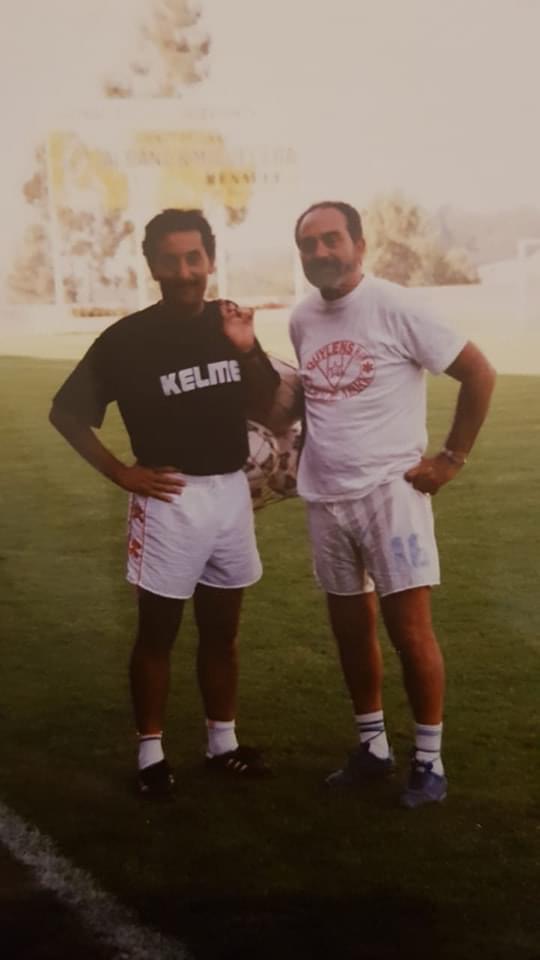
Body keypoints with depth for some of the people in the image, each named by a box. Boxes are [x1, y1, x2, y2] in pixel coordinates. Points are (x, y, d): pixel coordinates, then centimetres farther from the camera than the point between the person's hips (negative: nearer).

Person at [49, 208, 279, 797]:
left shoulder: (230, 323, 3)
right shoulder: (128, 338, -11)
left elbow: (265, 409, 7)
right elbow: (65, 412, -5)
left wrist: (248, 351, -9)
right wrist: (121, 473, -9)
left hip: (231, 491, 4)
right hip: (169, 497, -4)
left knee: (221, 628, 14)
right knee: (157, 631, 5)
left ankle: (222, 743, 28)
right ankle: (150, 753, 18)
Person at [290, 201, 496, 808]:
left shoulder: (394, 308, -12)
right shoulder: (301, 320, 6)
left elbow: (478, 373, -10)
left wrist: (452, 457, -9)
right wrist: (312, 455, 10)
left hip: (389, 490, -6)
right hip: (324, 497, 6)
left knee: (409, 629, -3)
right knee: (350, 629, 14)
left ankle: (429, 760, 12)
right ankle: (372, 746, 29)